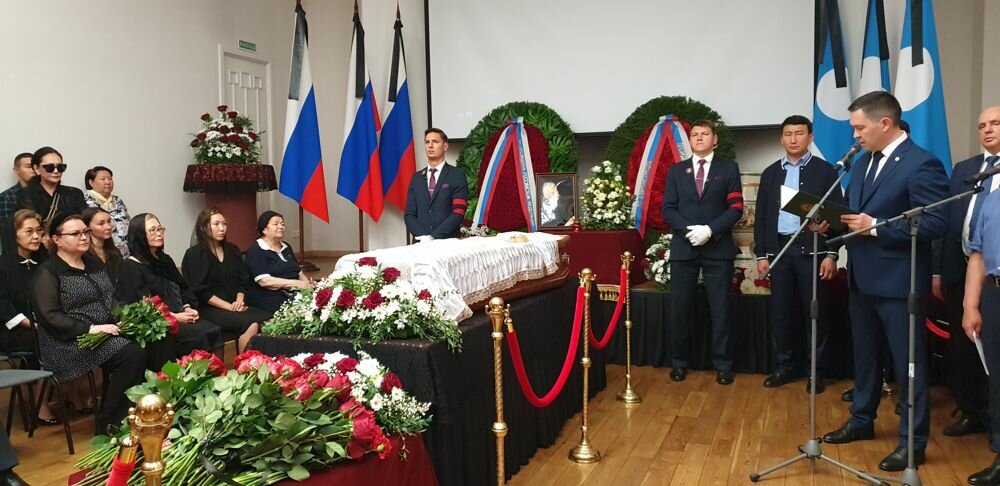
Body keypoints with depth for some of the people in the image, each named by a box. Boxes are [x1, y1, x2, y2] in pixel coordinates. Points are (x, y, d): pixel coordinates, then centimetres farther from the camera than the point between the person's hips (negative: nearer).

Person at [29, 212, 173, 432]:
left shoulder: (94, 264, 18)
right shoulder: (47, 273, -4)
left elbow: (113, 298, 21)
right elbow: (50, 316, -14)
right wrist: (90, 328, -22)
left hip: (111, 332, 7)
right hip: (73, 342, -7)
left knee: (160, 343, -18)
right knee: (132, 354, -31)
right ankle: (111, 424, -19)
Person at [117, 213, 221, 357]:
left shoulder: (165, 259, 22)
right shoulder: (130, 267, -2)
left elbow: (183, 288, 19)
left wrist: (188, 308, -2)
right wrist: (173, 316, -17)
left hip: (180, 317, 7)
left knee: (214, 330, -24)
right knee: (201, 335, -30)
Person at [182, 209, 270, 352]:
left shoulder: (232, 250, 15)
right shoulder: (194, 254, -3)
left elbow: (243, 280, 13)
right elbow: (201, 291, -10)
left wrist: (239, 301, -7)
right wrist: (229, 307, -15)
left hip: (235, 305, 6)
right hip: (209, 308, -6)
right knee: (251, 325, -32)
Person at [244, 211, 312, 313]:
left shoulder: (286, 247, 21)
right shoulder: (255, 250, -2)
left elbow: (299, 273, 23)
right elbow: (264, 281, -15)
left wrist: (307, 283, -1)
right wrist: (296, 284, -17)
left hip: (293, 294, 8)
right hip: (268, 298, -7)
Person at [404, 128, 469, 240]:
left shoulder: (457, 176, 2)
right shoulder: (416, 178, 13)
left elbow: (458, 213, -6)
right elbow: (409, 214, 9)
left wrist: (434, 236, -13)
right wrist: (422, 236, -7)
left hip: (447, 241, -2)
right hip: (421, 242, 3)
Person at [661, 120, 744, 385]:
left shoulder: (729, 168, 6)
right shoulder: (676, 170, 12)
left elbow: (736, 208, -2)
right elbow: (668, 209, 5)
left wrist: (710, 230, -15)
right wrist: (688, 230, -12)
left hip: (718, 248, -1)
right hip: (683, 247, 2)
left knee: (720, 309, 3)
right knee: (680, 309, 4)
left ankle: (723, 365, 12)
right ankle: (679, 363, 16)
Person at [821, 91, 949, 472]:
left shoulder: (922, 164, -15)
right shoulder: (864, 161, 10)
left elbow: (936, 224, -21)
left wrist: (876, 228, -23)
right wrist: (836, 221, -7)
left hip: (897, 281, -8)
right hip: (863, 277, 8)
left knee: (907, 362, 4)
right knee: (864, 355, 20)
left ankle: (914, 441, 16)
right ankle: (862, 420, 35)